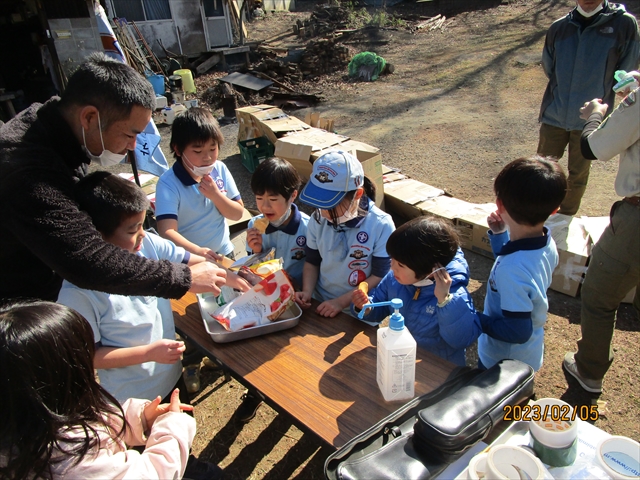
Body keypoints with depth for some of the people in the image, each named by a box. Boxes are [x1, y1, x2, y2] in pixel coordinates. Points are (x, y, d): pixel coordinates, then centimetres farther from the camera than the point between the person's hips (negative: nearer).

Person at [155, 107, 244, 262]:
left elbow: (238, 214, 2)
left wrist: (215, 195, -15)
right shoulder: (168, 183, -15)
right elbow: (167, 231, -23)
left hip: (224, 253, 4)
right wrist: (196, 251, -40)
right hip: (188, 258, -3)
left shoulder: (220, 170, -1)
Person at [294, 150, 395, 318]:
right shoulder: (318, 219, -4)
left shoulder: (381, 226, -16)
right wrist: (307, 292, -9)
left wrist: (341, 302, -17)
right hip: (319, 306, 2)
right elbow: (312, 262, 7)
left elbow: (380, 277, -11)